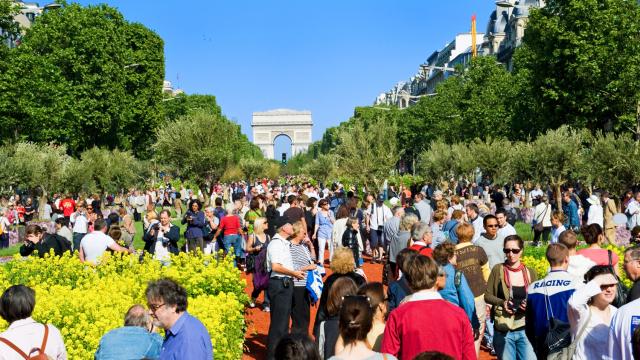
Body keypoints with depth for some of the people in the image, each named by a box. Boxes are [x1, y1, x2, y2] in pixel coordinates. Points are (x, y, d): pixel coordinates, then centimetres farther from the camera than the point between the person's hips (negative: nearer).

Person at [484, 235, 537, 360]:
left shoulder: (530, 273, 3)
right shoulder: (498, 269, -3)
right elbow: (487, 295, 2)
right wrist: (502, 302, -15)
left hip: (526, 330, 1)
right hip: (503, 331, -1)